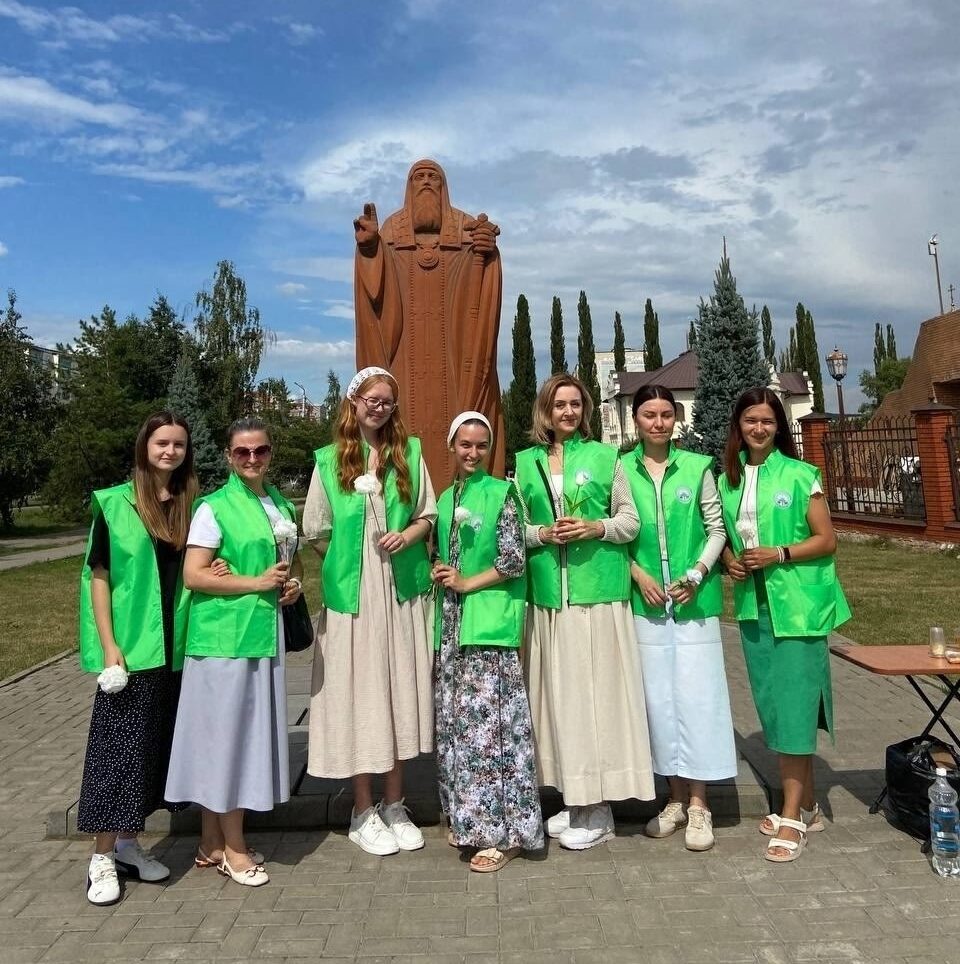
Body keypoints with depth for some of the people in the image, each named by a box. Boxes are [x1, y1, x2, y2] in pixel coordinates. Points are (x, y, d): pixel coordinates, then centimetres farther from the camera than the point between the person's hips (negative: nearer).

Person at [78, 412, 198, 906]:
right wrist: (109, 646, -10)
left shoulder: (194, 507, 7)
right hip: (131, 646, -4)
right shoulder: (115, 503, -4)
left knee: (156, 745, 12)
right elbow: (98, 576, -5)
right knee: (117, 746, 1)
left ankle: (127, 842, 27)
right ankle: (102, 857, 13)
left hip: (176, 649, 4)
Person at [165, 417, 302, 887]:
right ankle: (232, 846, 17)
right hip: (223, 637, -7)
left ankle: (213, 841, 27)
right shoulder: (214, 507, -8)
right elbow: (193, 575, -14)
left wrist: (294, 583, 2)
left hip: (264, 635, 7)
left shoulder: (281, 505, 12)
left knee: (247, 731, 12)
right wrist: (257, 583, -16)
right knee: (225, 733, 2)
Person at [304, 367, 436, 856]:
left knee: (400, 691, 8)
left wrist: (406, 536, -9)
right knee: (358, 693, 3)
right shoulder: (330, 460, 2)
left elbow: (427, 516, 8)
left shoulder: (409, 452, 7)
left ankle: (394, 804, 24)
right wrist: (352, 558, -3)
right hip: (351, 593, -2)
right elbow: (317, 533, 5)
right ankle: (363, 812, 18)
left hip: (402, 591, 2)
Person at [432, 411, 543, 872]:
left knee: (489, 721, -6)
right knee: (455, 721, 11)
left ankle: (504, 831, 5)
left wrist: (466, 583, -8)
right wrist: (437, 572, 1)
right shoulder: (445, 498, 14)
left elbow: (514, 559, -9)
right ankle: (467, 816, 26)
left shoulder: (502, 493, -4)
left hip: (490, 623, -6)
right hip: (452, 623, 7)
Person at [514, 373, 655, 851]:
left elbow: (630, 521, 4)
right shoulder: (525, 462, 10)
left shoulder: (604, 457, 5)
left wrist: (596, 528, -13)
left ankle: (598, 807, 11)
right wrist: (543, 534, -9)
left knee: (596, 691, -1)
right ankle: (573, 798, 21)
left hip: (598, 592, -2)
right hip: (549, 595, 3)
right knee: (558, 692, 7)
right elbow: (515, 528, 10)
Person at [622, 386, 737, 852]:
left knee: (696, 694, 1)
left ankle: (699, 804, 13)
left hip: (694, 600, -1)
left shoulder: (697, 467, 1)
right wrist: (639, 575, -8)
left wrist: (696, 574, -9)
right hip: (645, 600, 1)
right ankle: (676, 797, 22)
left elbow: (716, 528, 3)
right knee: (659, 697, 7)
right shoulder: (620, 470, 1)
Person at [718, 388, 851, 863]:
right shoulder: (727, 480, 8)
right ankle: (806, 806, 25)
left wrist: (780, 554, -17)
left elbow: (826, 540, -4)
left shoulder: (799, 475, -4)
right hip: (753, 605, 5)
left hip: (798, 605, -5)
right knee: (772, 705, 10)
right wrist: (729, 560, -3)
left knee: (794, 703, -5)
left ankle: (792, 817, 3)